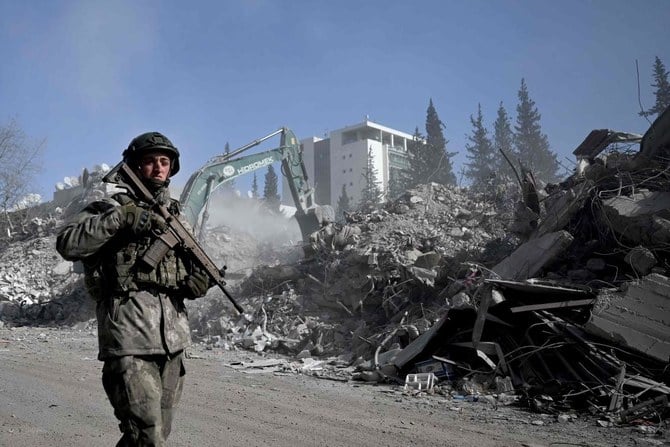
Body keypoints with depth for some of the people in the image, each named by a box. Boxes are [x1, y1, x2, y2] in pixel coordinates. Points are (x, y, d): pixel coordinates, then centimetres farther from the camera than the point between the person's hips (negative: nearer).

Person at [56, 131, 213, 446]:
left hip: (173, 343, 6)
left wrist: (196, 282, -3)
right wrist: (119, 217, -21)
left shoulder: (175, 217, 17)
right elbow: (67, 243, -14)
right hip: (130, 344, -6)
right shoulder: (111, 208, 1)